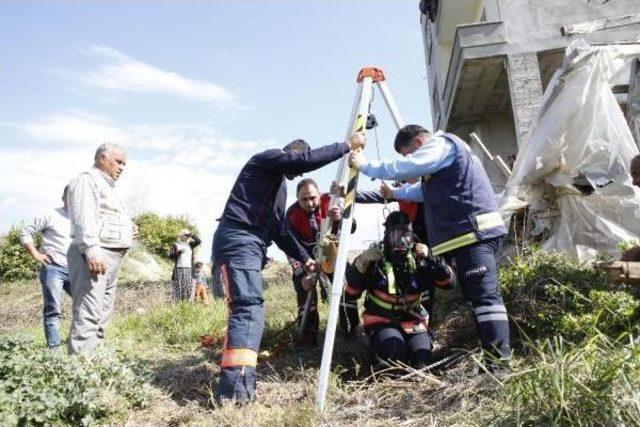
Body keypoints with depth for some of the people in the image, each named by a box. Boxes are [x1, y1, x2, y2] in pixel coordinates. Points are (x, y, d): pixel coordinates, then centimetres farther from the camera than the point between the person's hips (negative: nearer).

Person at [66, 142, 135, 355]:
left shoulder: (106, 186, 27)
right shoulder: (88, 180, -4)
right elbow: (84, 219, -18)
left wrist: (127, 228, 15)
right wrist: (91, 251, -28)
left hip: (111, 256, 11)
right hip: (94, 254, -11)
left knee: (103, 312, 12)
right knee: (88, 313, -14)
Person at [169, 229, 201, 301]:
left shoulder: (190, 244, 15)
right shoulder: (176, 244, 8)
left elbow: (199, 241, 2)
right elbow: (170, 255, 1)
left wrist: (191, 235, -4)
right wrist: (179, 252, -12)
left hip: (189, 269, 3)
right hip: (179, 269, -3)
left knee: (188, 288, -1)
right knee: (179, 288, -6)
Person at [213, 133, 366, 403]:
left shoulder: (279, 184, 29)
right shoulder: (267, 159, 3)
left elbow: (278, 229, 26)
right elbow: (308, 159, -14)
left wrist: (303, 257, 20)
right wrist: (347, 145, -6)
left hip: (251, 245, 10)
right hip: (238, 240, -10)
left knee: (247, 309, 6)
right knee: (248, 309, -20)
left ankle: (237, 384, 9)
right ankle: (233, 390, -26)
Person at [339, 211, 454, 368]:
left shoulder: (419, 259, -4)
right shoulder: (372, 259, -11)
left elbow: (449, 281, -10)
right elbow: (350, 292, -6)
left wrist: (431, 259, -21)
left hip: (413, 321, 2)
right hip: (381, 321, -2)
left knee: (421, 359, -22)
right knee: (393, 350, -32)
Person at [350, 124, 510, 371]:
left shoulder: (441, 144, -4)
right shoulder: (440, 150, 28)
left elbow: (405, 168, -17)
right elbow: (424, 191, 39)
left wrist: (365, 166, -8)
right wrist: (395, 194, 36)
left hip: (475, 232, -10)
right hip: (465, 235, 10)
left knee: (485, 296, -14)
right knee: (477, 295, 8)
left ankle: (499, 364, -15)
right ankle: (495, 357, 11)